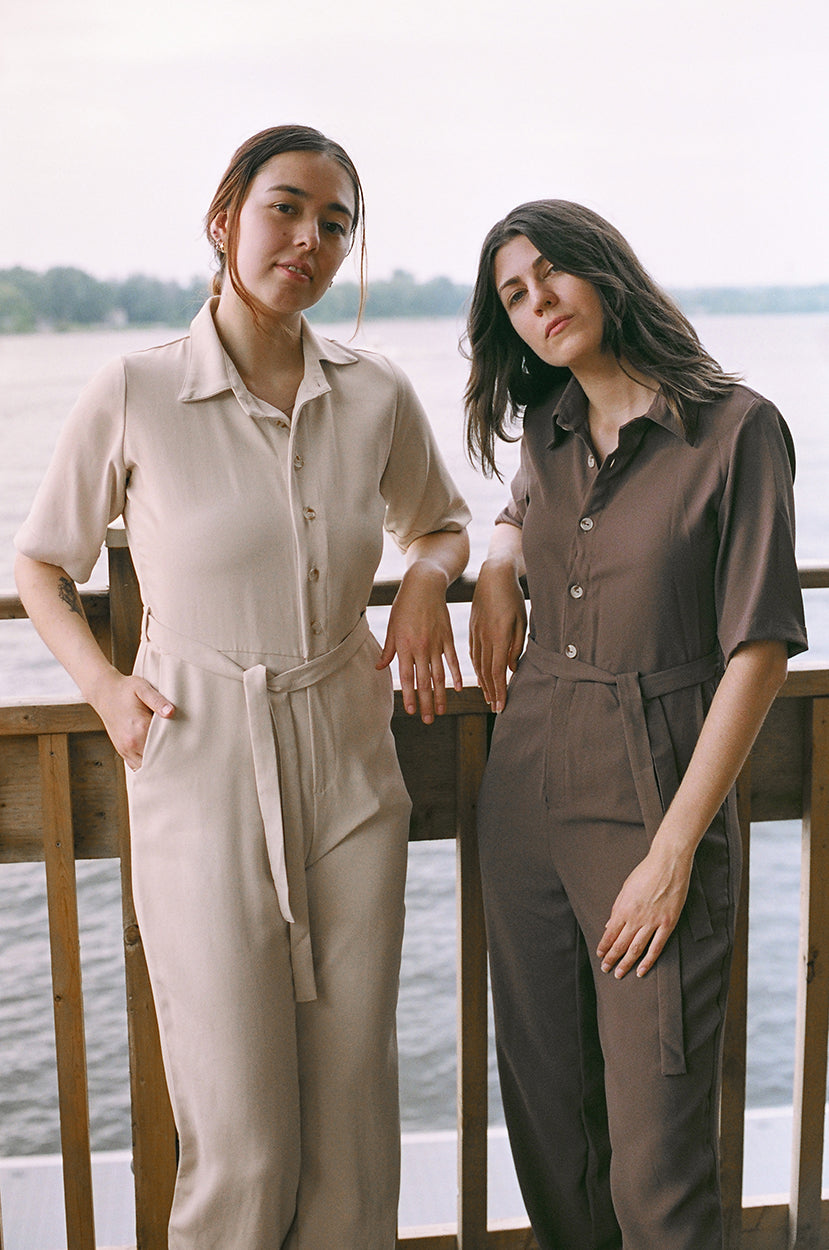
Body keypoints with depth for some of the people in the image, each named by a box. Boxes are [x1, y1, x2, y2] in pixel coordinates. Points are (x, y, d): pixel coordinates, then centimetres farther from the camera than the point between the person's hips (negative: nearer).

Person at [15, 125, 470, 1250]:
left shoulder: (378, 397, 1)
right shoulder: (133, 396, -6)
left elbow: (441, 522, 21)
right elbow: (40, 567, 8)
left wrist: (427, 578, 0)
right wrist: (104, 687, -6)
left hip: (351, 774, 3)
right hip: (204, 779, -3)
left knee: (354, 1124, 11)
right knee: (240, 1145, 1)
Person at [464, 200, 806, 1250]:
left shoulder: (737, 430, -8)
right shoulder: (547, 434, 9)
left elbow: (759, 650, -11)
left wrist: (673, 851, -14)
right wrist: (500, 561, 9)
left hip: (654, 807, -5)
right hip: (525, 799, 6)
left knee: (655, 1163, -1)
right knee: (544, 1115, 14)